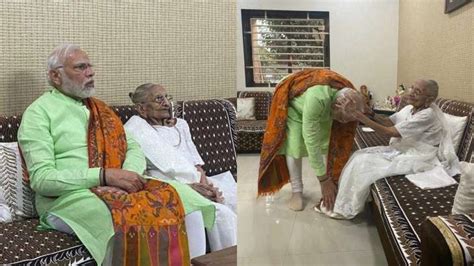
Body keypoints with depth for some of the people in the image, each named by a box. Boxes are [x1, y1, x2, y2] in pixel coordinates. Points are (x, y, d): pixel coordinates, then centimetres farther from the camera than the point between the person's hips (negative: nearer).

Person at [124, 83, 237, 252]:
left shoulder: (180, 124, 25)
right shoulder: (136, 126, 6)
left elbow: (194, 158, 12)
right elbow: (166, 161, -6)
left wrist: (202, 179, -9)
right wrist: (194, 182, -14)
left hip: (196, 180, 6)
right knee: (220, 213, -28)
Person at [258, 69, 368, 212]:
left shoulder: (349, 99, -27)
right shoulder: (317, 98, -46)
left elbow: (344, 138, -19)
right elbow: (311, 141, -43)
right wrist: (323, 180, -38)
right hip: (293, 105, -5)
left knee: (328, 144, -7)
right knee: (294, 145, -17)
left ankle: (330, 191, 2)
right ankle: (297, 191, -4)